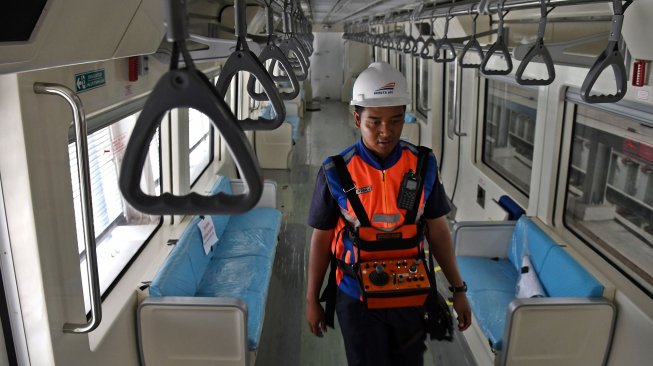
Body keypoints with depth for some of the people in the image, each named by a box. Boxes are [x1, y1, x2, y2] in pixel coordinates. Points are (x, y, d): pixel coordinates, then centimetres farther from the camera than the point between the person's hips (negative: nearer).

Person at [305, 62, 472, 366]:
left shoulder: (423, 165, -8)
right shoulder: (336, 173, -15)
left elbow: (437, 231, 2)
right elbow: (321, 239, -5)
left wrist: (458, 289, 6)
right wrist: (312, 299, 2)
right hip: (358, 300, -2)